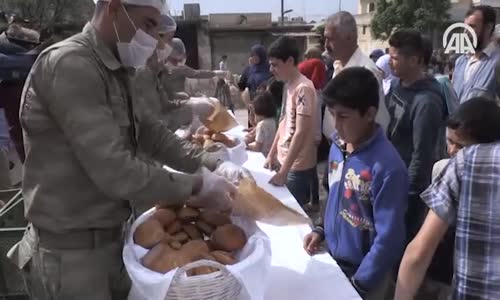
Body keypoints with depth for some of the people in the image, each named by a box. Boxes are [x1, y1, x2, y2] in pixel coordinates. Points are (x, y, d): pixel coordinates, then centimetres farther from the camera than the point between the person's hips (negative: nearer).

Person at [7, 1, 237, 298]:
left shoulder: (114, 70, 9)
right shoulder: (70, 65, -23)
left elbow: (148, 130, 12)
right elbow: (115, 172, -29)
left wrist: (201, 170, 0)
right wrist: (196, 186, -19)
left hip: (110, 237, 8)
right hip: (71, 252, -8)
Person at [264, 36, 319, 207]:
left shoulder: (303, 88, -20)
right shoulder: (289, 85, 8)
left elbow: (301, 133, -23)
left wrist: (284, 171, -22)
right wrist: (272, 154, 14)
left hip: (297, 167, -8)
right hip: (285, 161, 8)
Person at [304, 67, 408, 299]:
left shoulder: (387, 167, -26)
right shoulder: (338, 146, -4)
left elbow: (389, 238, -23)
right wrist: (322, 230, 0)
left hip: (365, 275, -6)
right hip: (334, 259, 7)